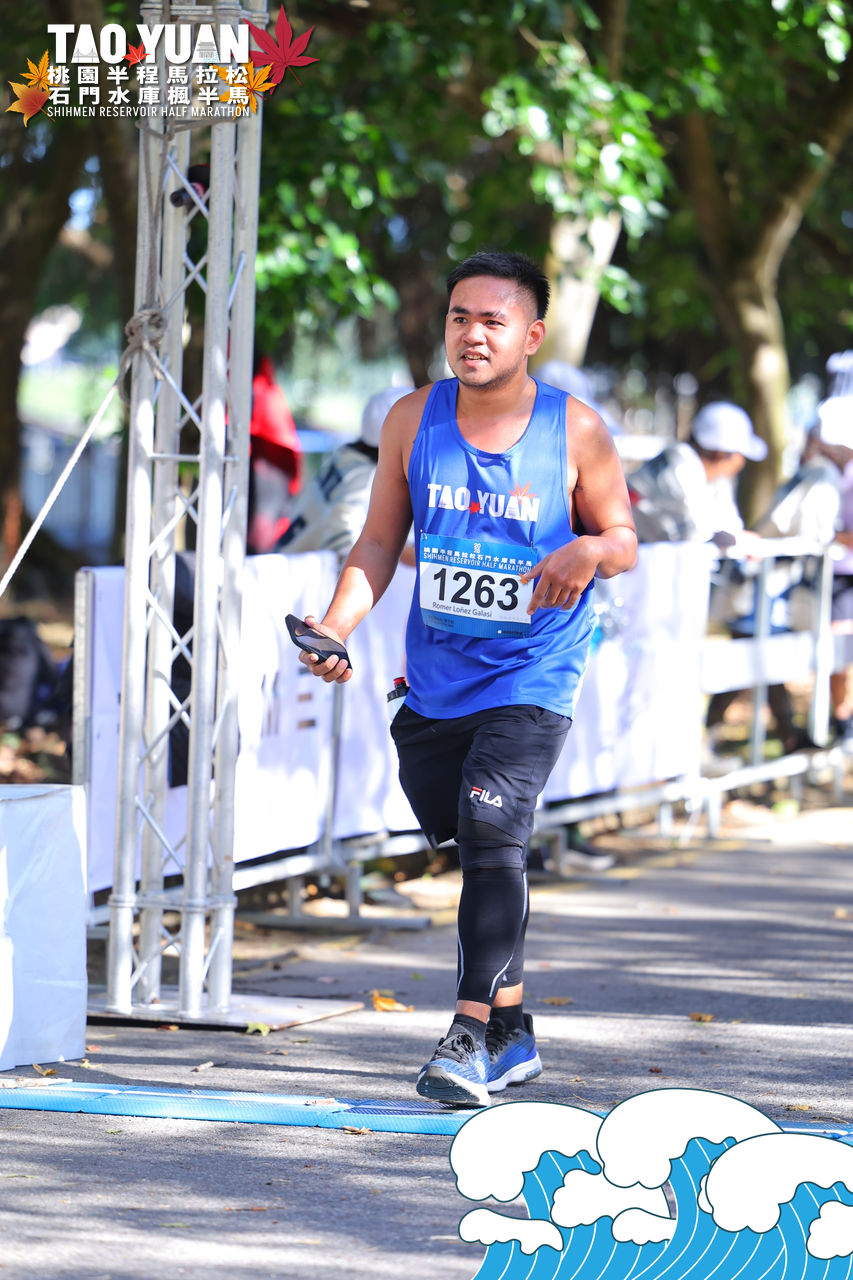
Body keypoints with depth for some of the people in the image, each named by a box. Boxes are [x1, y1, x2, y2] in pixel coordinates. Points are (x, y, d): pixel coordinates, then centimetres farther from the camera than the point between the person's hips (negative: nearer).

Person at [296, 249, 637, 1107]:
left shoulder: (576, 432, -8)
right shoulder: (413, 420, -2)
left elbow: (624, 540, 2)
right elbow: (380, 542, 5)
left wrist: (590, 552, -22)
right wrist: (335, 628, -11)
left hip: (530, 679, -4)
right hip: (435, 678, 4)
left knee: (492, 829, -21)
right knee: (470, 844, 12)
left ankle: (473, 1034, -20)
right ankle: (513, 1034, 28)